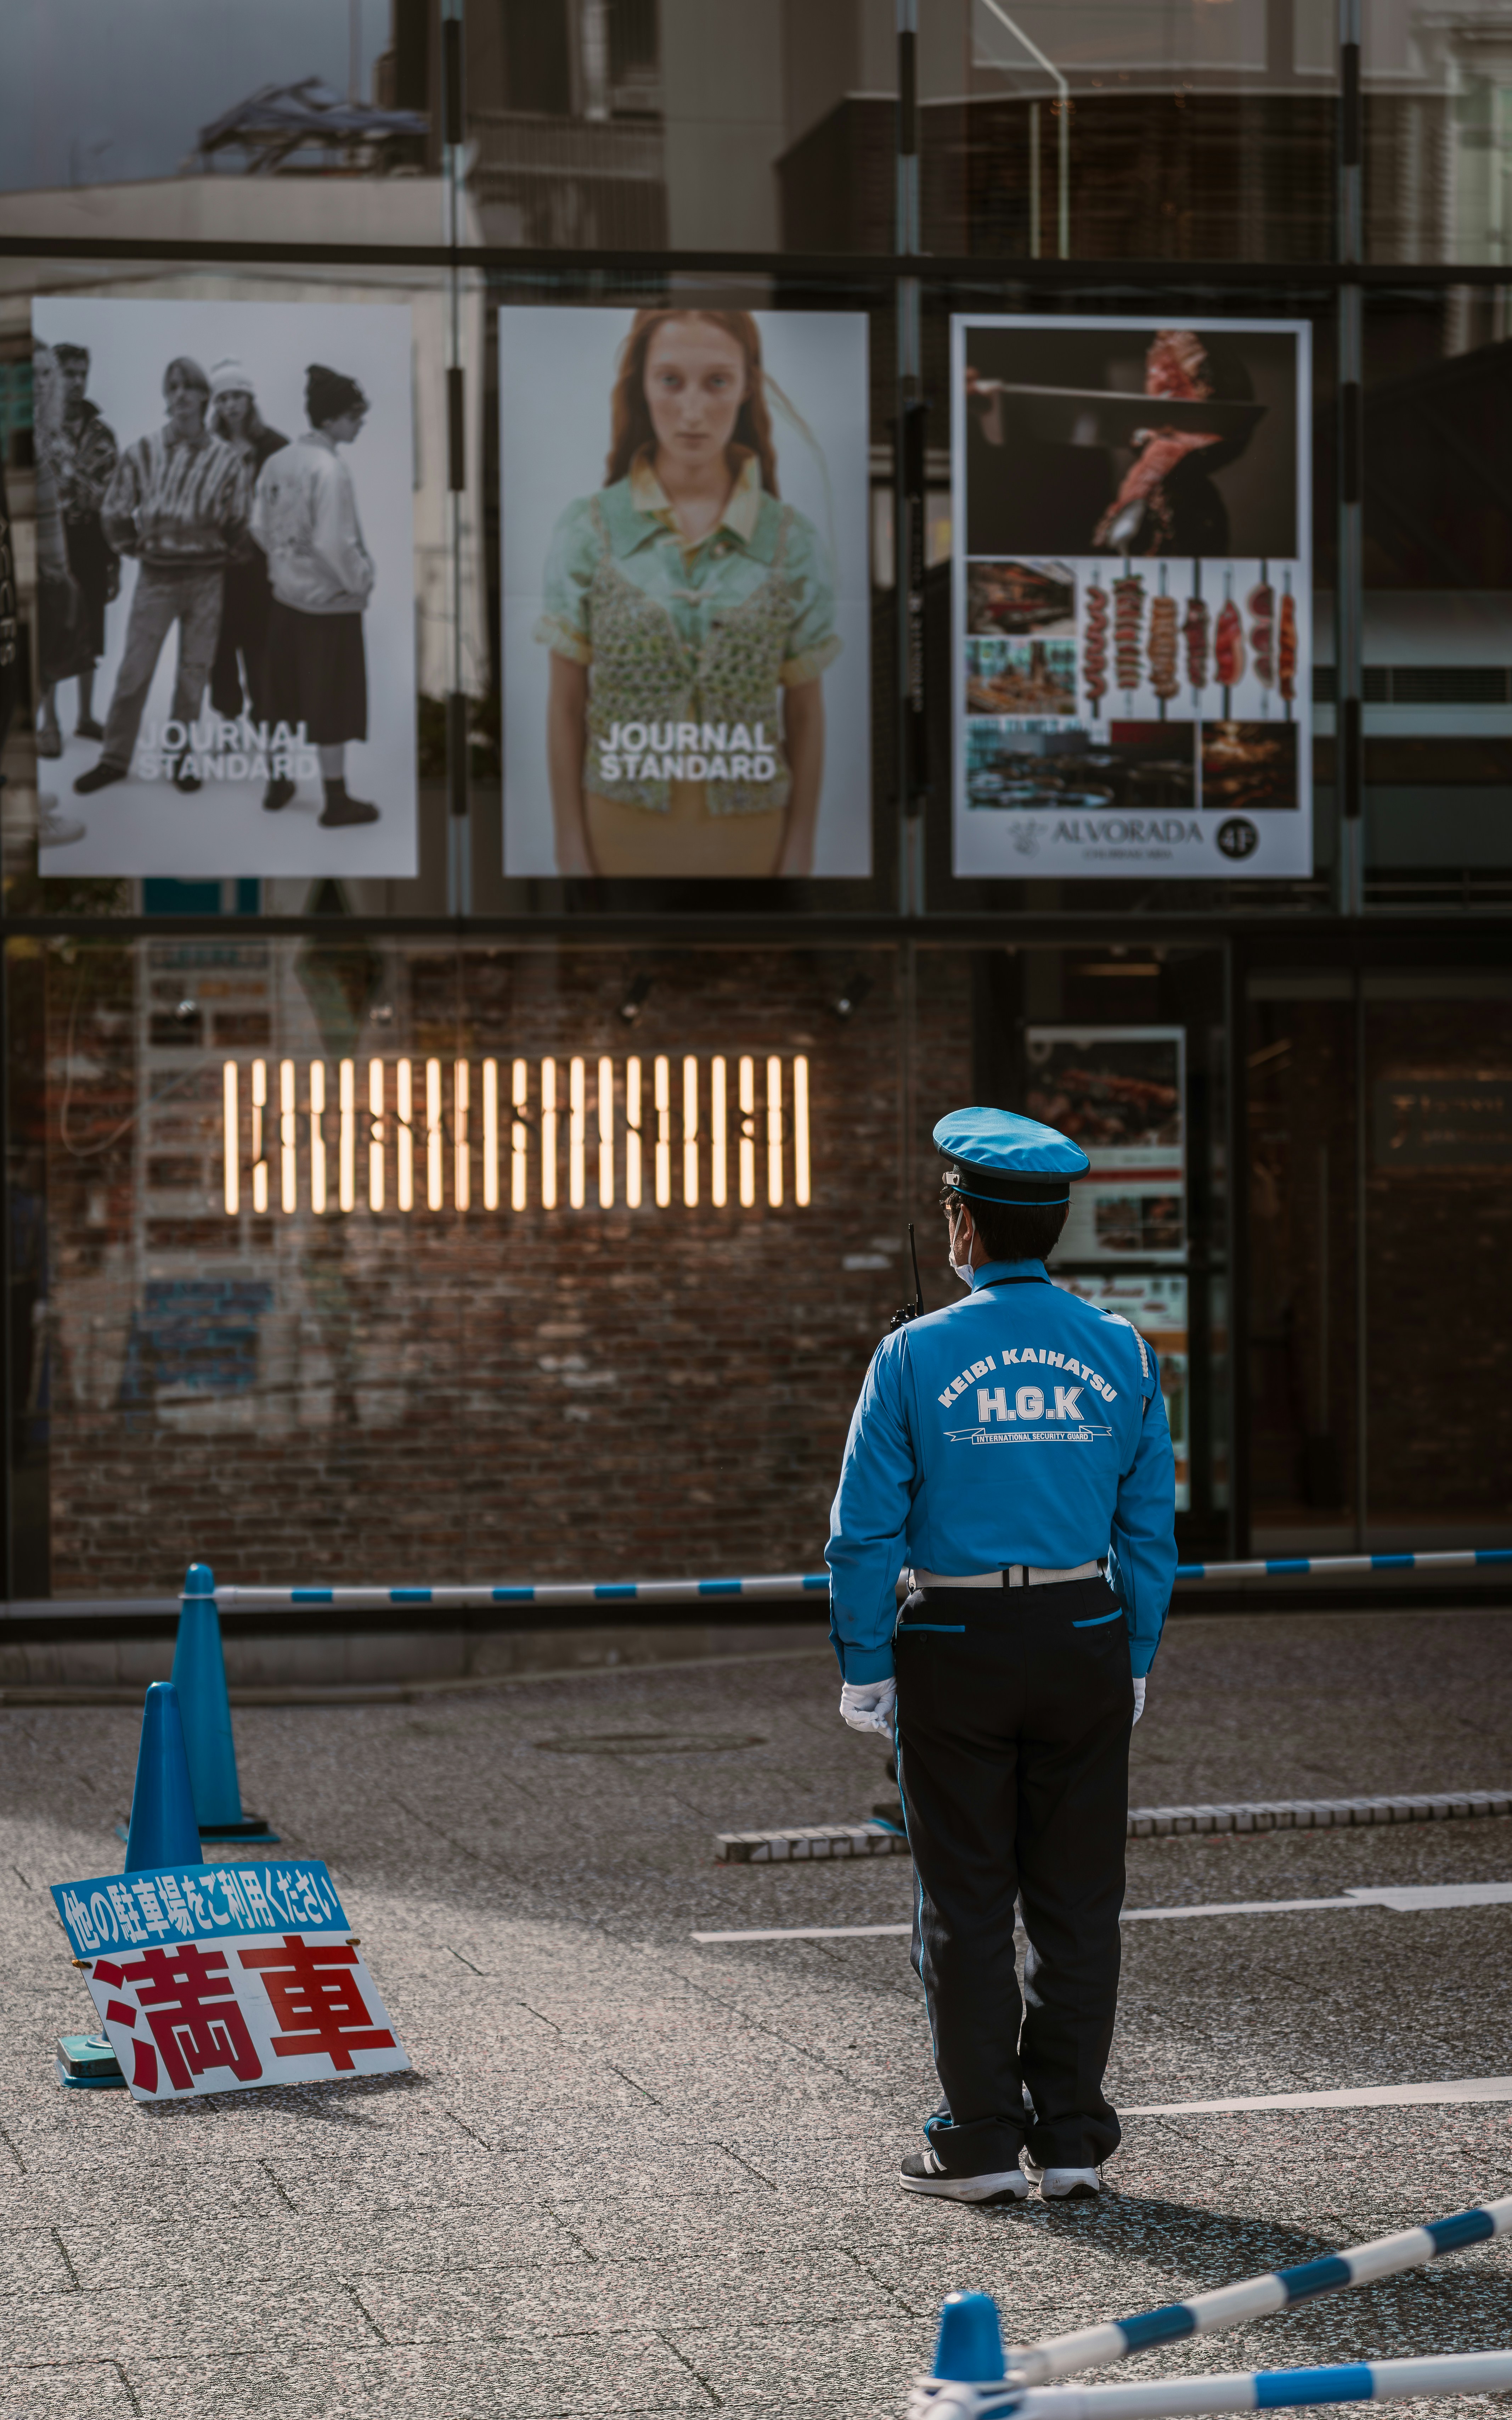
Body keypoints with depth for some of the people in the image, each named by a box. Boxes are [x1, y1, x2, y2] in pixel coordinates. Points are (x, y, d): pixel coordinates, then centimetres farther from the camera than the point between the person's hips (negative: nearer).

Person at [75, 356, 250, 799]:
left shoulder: (224, 458, -4)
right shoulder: (144, 453, -5)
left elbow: (239, 520, 7)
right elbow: (114, 512, 5)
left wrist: (219, 551, 7)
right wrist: (135, 547, 6)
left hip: (205, 577, 1)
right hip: (156, 576, -1)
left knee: (195, 671, 7)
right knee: (135, 670, -1)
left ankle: (180, 757, 18)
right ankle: (115, 758, 8)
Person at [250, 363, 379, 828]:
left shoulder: (277, 462, 0)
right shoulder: (330, 470, -23)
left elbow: (260, 526, 7)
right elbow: (334, 544, -25)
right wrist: (360, 582, -11)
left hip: (285, 594, 7)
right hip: (331, 602, -7)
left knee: (285, 696, 18)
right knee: (333, 703, 4)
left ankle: (278, 784, 29)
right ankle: (336, 801, 12)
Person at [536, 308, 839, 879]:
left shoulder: (792, 541, -1)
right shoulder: (587, 530, -3)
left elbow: (805, 715, 4)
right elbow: (566, 707, 1)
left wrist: (799, 856, 1)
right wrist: (572, 855, -2)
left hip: (748, 835, 1)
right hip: (622, 831, 0)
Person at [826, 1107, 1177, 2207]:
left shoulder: (917, 1355, -7)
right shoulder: (1121, 1353, 2)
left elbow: (866, 1529, -6)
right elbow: (1150, 1527, 5)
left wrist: (864, 1666, 1)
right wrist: (1135, 1661, 12)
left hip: (956, 1650, -2)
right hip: (1086, 1641, 3)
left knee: (966, 1903, 5)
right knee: (1078, 1901, 8)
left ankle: (983, 2142, 7)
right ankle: (1071, 2143, 10)